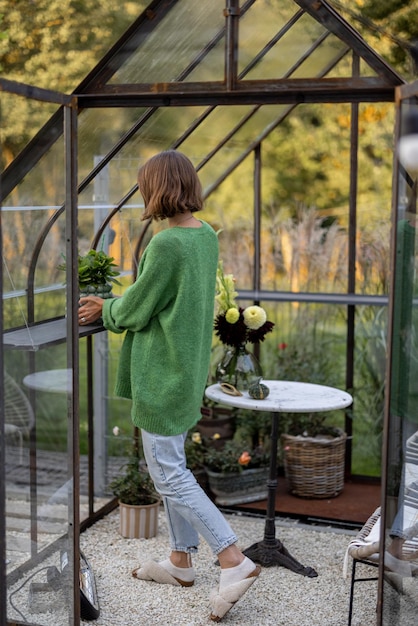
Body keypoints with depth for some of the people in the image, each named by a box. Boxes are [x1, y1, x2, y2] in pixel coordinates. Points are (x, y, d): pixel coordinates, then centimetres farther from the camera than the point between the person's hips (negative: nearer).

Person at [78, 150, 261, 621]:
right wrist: (110, 305, 16)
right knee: (170, 465, 19)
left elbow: (136, 310, -14)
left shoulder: (166, 245, -23)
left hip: (162, 374, -9)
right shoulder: (206, 236, 6)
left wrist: (105, 310, 7)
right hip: (187, 368, 9)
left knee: (168, 474, -1)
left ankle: (234, 560, -1)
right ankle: (181, 560, 30)